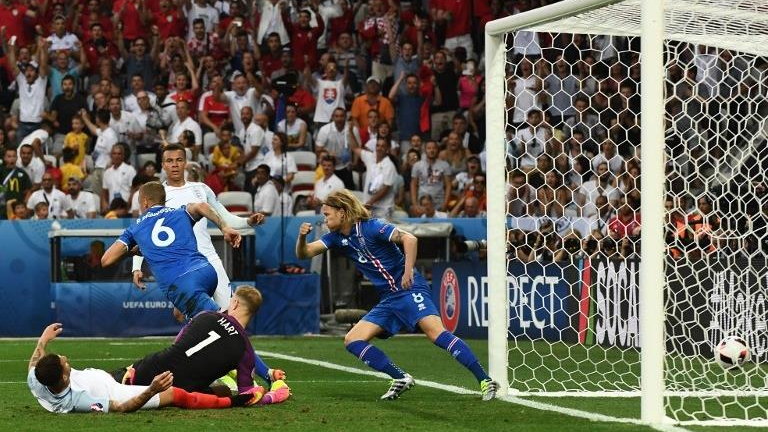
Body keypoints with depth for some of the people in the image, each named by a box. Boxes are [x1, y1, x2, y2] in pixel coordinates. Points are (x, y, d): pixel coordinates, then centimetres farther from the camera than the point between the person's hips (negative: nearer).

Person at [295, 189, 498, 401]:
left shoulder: (370, 227, -11)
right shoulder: (337, 238, 11)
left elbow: (409, 239, -20)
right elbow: (303, 253, 6)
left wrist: (408, 271, -28)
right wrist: (302, 236, -14)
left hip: (409, 289, -9)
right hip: (388, 300, 9)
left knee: (436, 333, -26)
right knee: (352, 340, -1)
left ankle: (485, 381, -30)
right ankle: (401, 379, -2)